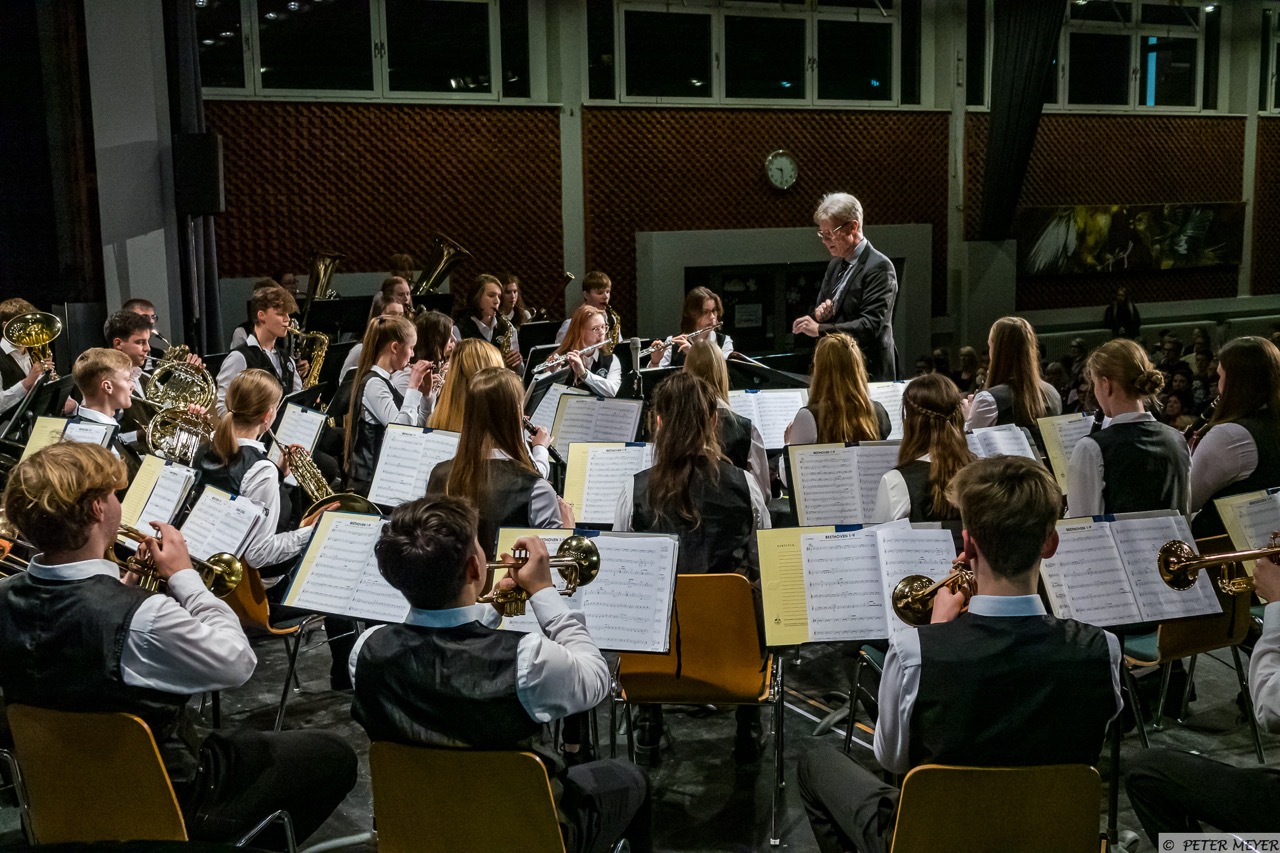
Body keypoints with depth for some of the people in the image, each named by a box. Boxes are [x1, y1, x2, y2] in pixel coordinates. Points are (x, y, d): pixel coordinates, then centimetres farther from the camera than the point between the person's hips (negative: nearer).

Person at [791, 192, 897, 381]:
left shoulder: (879, 267, -13)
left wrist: (820, 329, -28)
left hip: (868, 373, -7)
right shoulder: (835, 265, 13)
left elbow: (871, 325, -21)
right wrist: (820, 314, -4)